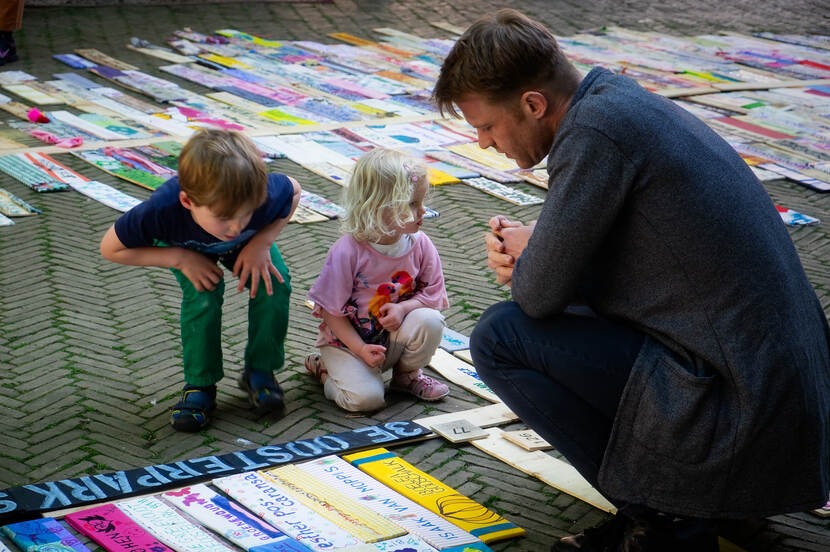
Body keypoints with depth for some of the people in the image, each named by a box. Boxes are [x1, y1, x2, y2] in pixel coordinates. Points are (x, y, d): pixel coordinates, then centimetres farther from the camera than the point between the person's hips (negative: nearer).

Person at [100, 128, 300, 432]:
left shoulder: (266, 196, -43)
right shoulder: (162, 211, -46)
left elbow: (293, 190, -17)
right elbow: (110, 248, -29)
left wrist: (262, 242, -29)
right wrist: (180, 258, -34)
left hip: (249, 243, 2)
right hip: (184, 246, -2)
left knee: (274, 283, -18)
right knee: (203, 294, -25)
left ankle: (259, 371, 3)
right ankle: (200, 385, -5)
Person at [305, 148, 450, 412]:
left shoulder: (420, 245, -8)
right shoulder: (347, 251, -21)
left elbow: (433, 294, 0)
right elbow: (331, 310, -15)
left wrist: (403, 308, -21)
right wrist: (361, 349, -21)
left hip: (394, 336, 4)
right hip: (346, 340, -4)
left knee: (430, 321, -25)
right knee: (366, 397, -25)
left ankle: (406, 374, 5)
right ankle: (323, 368, 8)